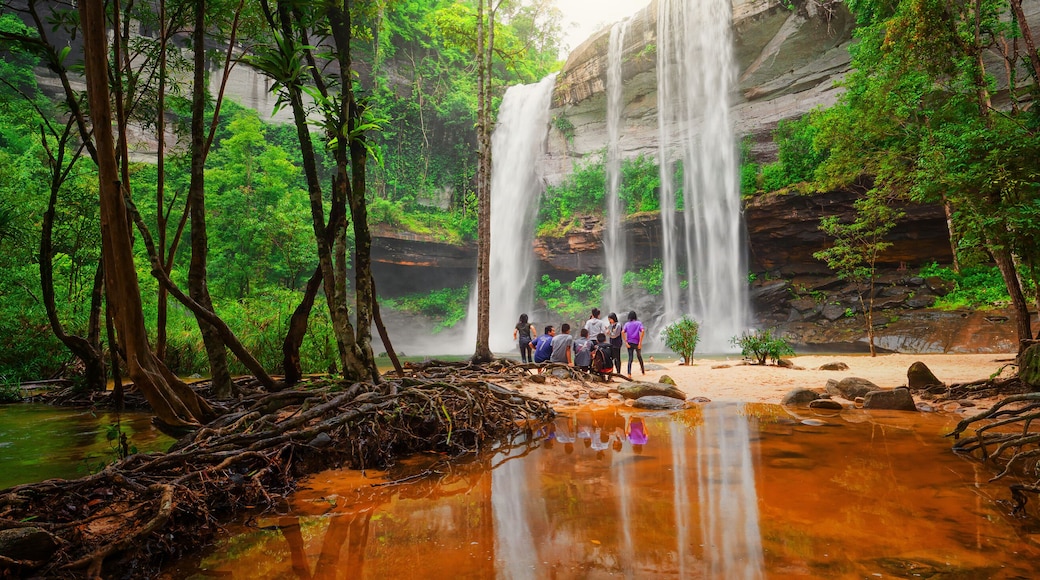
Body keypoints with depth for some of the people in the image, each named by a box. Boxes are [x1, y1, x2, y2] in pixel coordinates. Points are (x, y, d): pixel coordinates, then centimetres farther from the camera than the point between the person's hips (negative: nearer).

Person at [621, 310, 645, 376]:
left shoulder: (627, 324, 4)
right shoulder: (639, 323, 1)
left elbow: (622, 332, -11)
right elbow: (642, 331, -15)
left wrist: (626, 342, -10)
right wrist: (640, 342, -13)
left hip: (630, 343, 0)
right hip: (637, 343, 0)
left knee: (630, 358, 1)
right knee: (639, 357, 19)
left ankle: (629, 373, -10)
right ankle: (643, 371, 31)